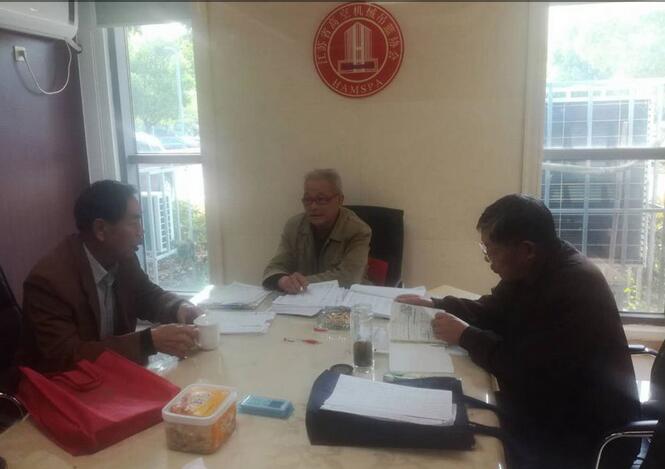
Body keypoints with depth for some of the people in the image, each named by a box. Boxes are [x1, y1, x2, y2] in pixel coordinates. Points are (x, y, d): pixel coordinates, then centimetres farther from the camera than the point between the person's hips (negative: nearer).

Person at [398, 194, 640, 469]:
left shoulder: (574, 288, -29)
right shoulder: (532, 270, -1)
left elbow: (530, 372, -29)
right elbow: (493, 312, 11)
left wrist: (466, 336, -20)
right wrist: (435, 305, -1)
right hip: (553, 407, 8)